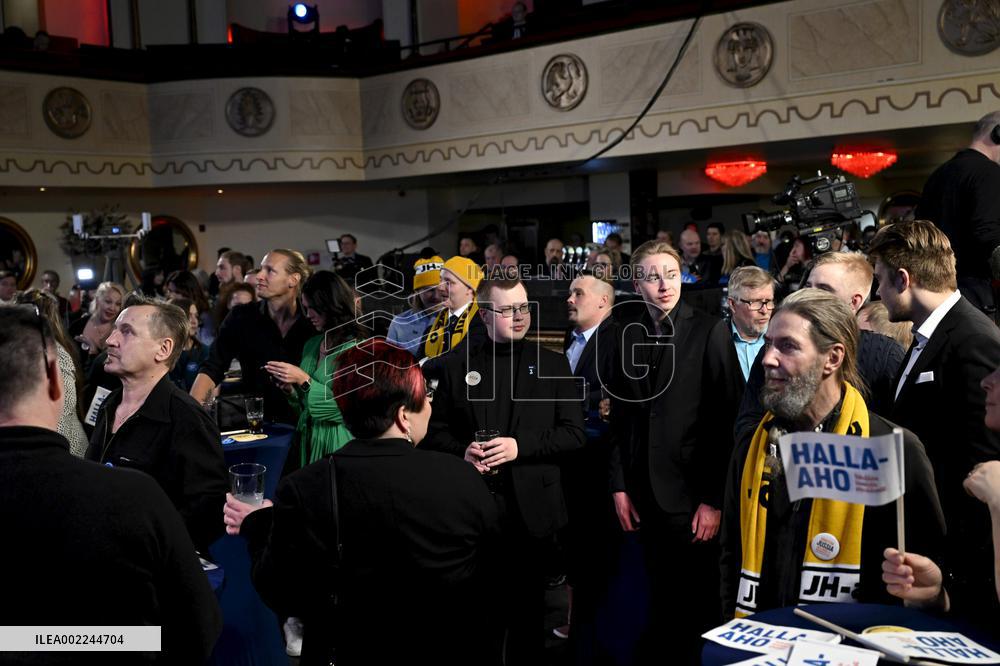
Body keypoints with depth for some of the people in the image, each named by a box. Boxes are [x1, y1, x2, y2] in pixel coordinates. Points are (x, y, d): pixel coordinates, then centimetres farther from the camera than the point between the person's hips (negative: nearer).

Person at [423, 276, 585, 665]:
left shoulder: (552, 364, 4)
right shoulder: (456, 365, 6)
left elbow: (573, 433, -2)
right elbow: (436, 430, 7)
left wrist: (520, 445, -15)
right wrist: (462, 451, -14)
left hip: (531, 508, 0)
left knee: (527, 608, 12)